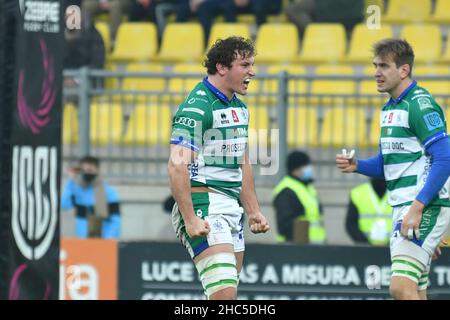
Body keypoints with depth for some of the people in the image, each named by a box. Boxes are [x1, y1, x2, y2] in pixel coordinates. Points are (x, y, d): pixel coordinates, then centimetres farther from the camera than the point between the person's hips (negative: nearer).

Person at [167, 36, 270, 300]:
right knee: (225, 291, -21)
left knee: (228, 290, 7)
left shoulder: (239, 108, 17)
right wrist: (190, 219, -27)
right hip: (204, 206, -9)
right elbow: (177, 165, -21)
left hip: (232, 208, 9)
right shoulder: (197, 107, -13)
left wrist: (254, 211, 24)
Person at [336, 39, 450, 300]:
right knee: (415, 293, 8)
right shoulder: (390, 108, 17)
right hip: (403, 209, 10)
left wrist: (417, 207, -24)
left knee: (402, 287, -21)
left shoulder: (420, 104, -13)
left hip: (427, 208, -10)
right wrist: (356, 165, 5)